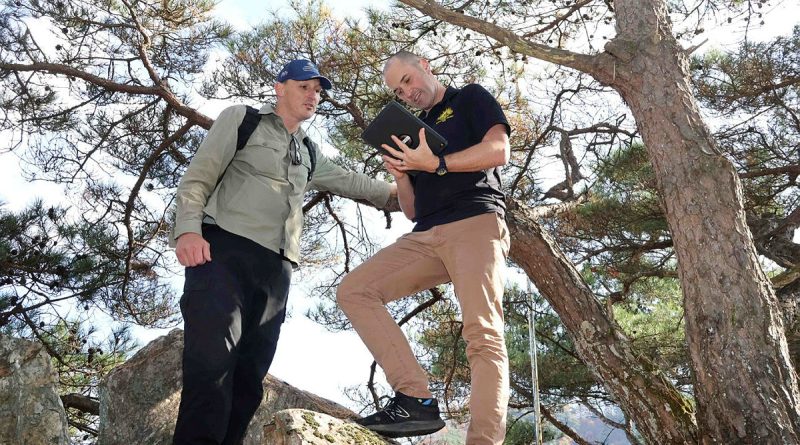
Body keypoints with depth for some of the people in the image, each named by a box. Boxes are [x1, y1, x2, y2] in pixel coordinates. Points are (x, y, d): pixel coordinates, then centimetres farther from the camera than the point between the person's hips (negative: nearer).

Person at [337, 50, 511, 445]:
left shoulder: (470, 98, 14)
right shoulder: (417, 132, 29)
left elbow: (499, 150, -5)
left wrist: (436, 164, -12)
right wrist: (401, 175, 5)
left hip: (476, 223, -7)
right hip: (426, 237, 7)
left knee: (483, 335, -21)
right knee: (353, 290, -10)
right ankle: (416, 399, -18)